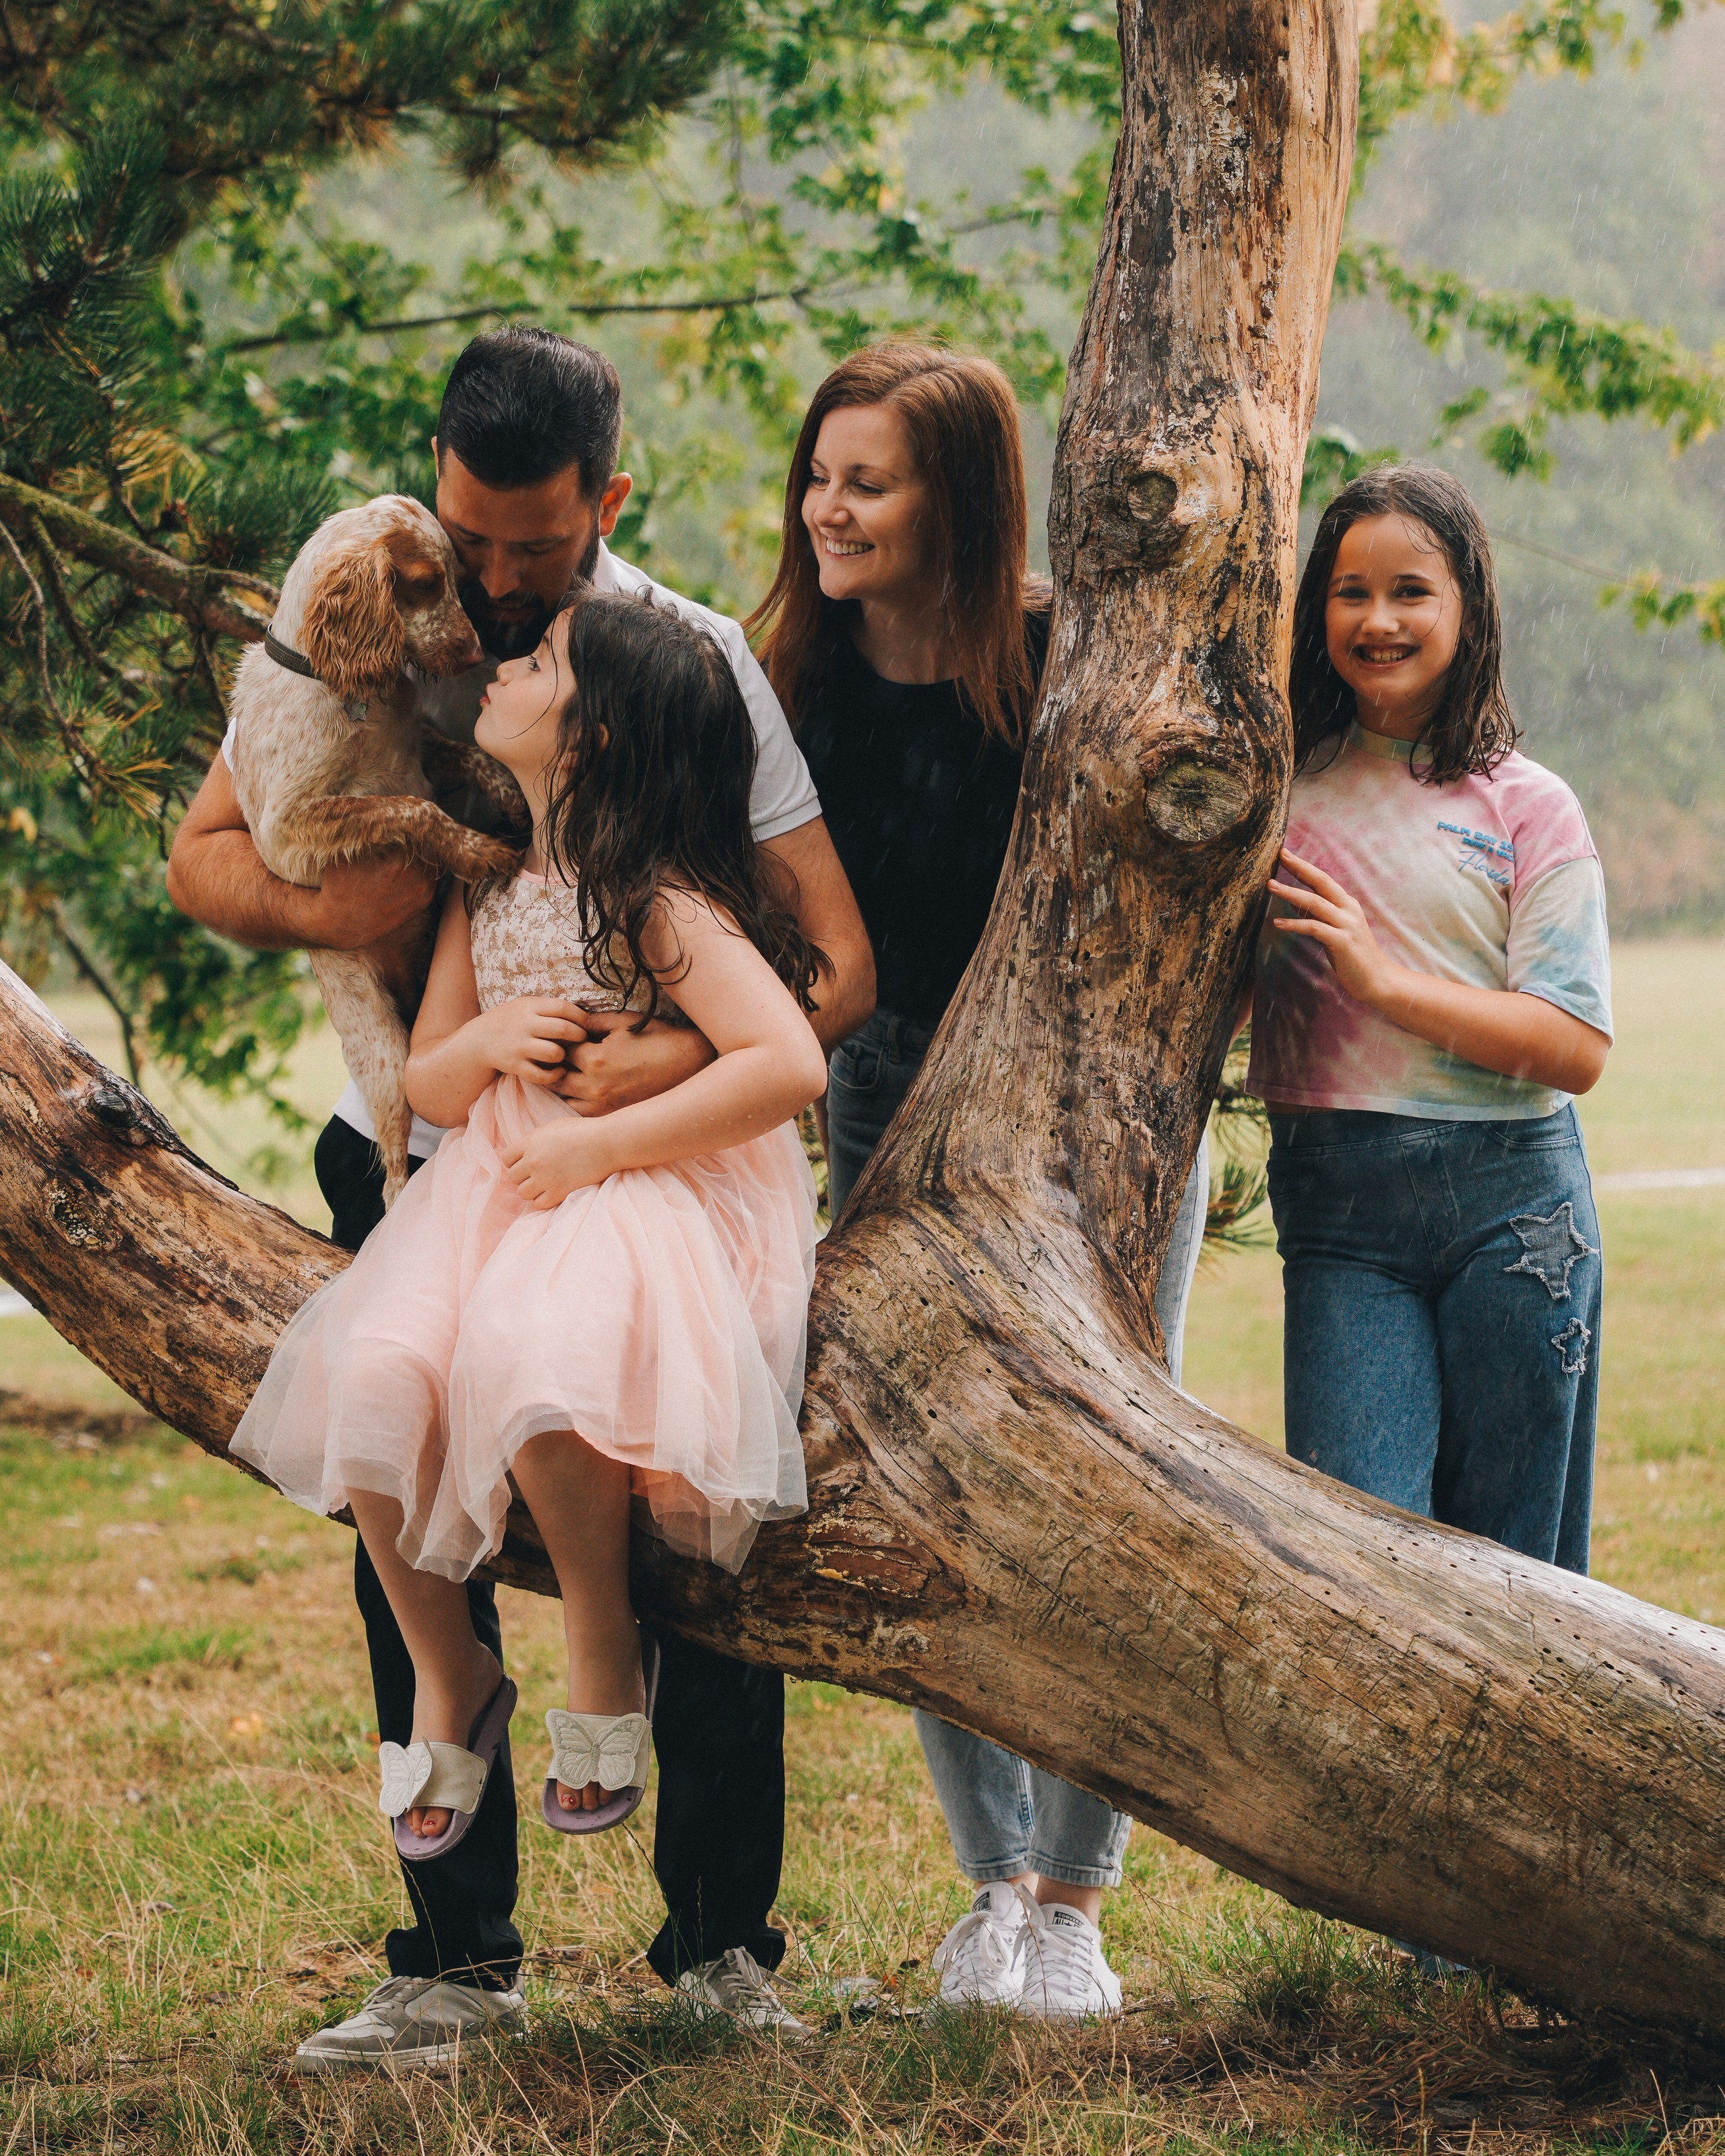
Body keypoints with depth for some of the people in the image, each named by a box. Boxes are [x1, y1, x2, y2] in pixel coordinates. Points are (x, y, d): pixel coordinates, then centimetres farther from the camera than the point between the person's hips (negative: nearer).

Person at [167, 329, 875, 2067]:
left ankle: (722, 1938, 10)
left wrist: (689, 1054, -34)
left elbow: (839, 961, -15)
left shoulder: (692, 659, -12)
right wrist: (325, 907, -22)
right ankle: (457, 1955, 8)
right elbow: (200, 859, 1)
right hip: (419, 1153, 2)